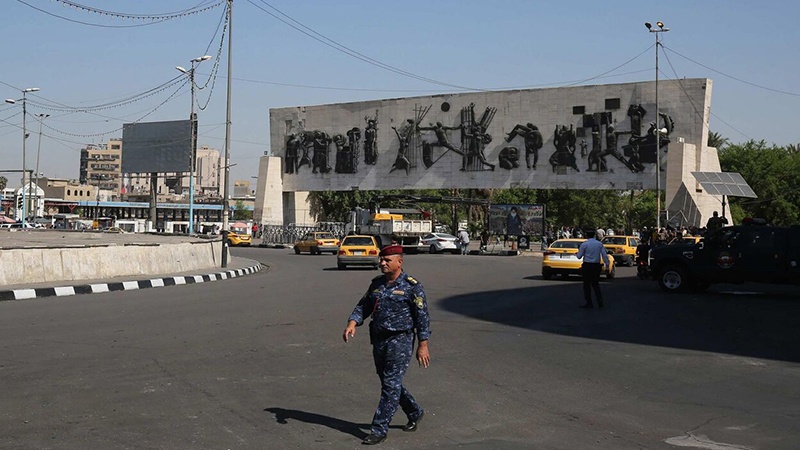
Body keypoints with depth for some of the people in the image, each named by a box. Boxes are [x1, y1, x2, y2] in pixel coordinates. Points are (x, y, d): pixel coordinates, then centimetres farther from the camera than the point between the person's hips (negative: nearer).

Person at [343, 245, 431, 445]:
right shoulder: (377, 283, 10)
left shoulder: (412, 286, -8)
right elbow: (363, 306, 11)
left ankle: (379, 430, -2)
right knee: (388, 382, 16)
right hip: (379, 340, 7)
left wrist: (423, 345, -12)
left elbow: (422, 316, -9)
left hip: (400, 340, -7)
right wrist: (352, 324, -8)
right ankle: (415, 413, 37)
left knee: (391, 385, -6)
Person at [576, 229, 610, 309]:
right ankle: (600, 302, 8)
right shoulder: (599, 244, 4)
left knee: (587, 284, 4)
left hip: (587, 266, -4)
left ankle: (588, 303, 6)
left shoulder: (584, 244, -8)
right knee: (595, 284, 15)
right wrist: (607, 264, 7)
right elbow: (604, 255, 1)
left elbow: (579, 256, -3)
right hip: (597, 265, 4)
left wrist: (578, 251, 17)